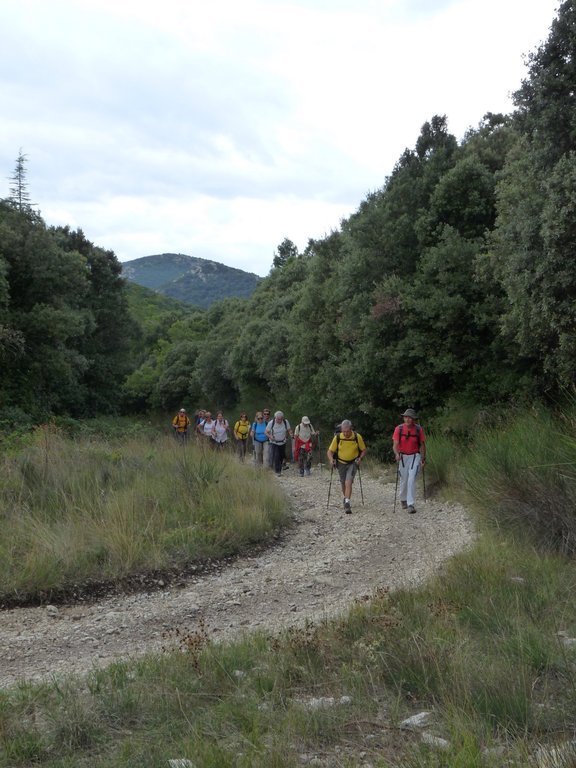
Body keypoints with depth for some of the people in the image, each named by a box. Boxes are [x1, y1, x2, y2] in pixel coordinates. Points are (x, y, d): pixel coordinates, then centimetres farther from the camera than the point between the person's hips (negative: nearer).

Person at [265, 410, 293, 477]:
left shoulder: (286, 422, -10)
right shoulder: (271, 423, -15)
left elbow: (289, 430, 2)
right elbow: (266, 432, -8)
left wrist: (291, 434, -21)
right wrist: (270, 436, -28)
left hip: (283, 443, 3)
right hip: (274, 443, -3)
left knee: (281, 457, 13)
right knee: (275, 457, -16)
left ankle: (280, 470, 35)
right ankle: (277, 472, -11)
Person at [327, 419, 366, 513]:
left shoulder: (357, 437, -15)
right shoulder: (337, 437, -14)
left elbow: (363, 450, -1)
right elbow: (330, 451, -5)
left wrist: (360, 458, -19)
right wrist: (331, 460, -24)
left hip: (353, 463, -2)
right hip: (341, 463, 2)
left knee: (348, 482, -19)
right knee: (343, 483, 15)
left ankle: (347, 503, -22)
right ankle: (345, 498, 41)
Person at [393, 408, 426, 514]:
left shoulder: (419, 429, -7)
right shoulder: (399, 429, -9)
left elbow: (422, 444, 3)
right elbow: (395, 444, -13)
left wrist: (423, 458, 3)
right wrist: (396, 454, -32)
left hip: (415, 456, -1)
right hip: (403, 457, 1)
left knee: (412, 480, -14)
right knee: (403, 480, 13)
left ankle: (411, 504, -13)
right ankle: (403, 500, 39)